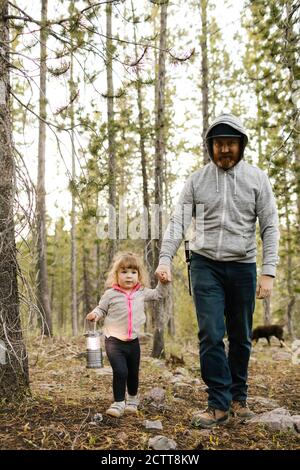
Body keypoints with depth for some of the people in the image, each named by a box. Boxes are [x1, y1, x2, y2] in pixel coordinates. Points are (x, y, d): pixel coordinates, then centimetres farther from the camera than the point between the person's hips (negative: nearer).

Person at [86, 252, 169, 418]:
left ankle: (132, 399, 40)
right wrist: (95, 314, -16)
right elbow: (101, 309, 5)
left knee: (133, 373, 16)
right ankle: (118, 403, 1)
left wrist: (163, 283, 0)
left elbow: (158, 294, 16)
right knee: (120, 371, -17)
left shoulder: (141, 292, 1)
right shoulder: (110, 294, -8)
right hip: (114, 340, -4)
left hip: (133, 341, 4)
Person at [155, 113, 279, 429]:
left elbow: (269, 227, -1)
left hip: (242, 266, 1)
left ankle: (239, 397, 26)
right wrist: (165, 259, -16)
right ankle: (219, 404, 2)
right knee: (211, 335, -7)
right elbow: (178, 222, -2)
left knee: (241, 337, 9)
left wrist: (268, 272, -10)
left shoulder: (257, 178, 2)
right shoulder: (196, 180, 4)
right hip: (205, 264, 0)